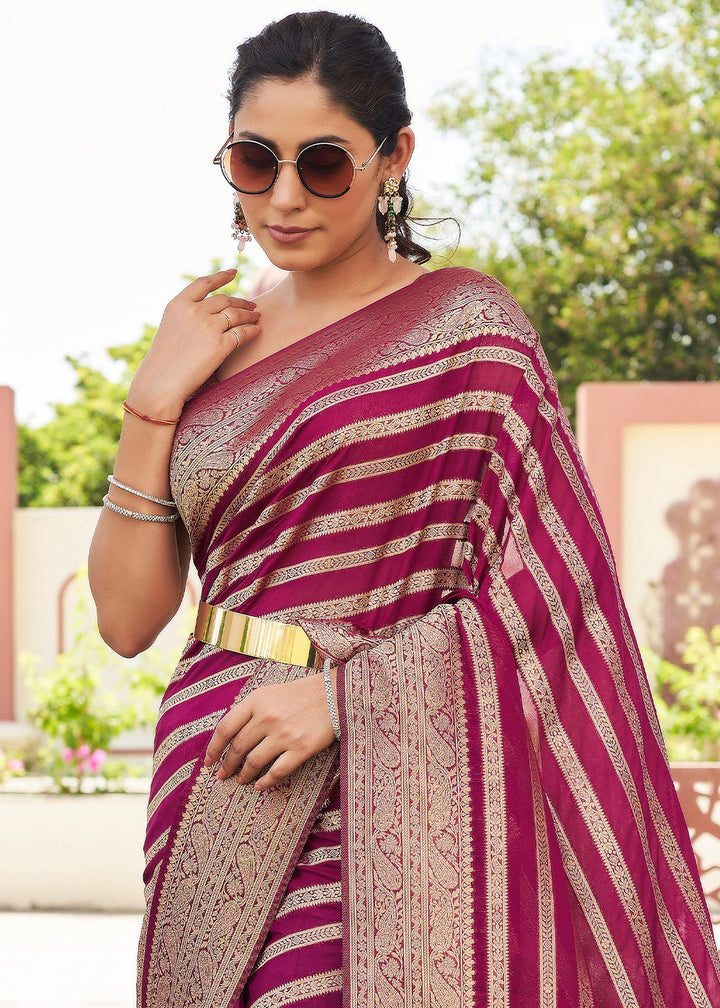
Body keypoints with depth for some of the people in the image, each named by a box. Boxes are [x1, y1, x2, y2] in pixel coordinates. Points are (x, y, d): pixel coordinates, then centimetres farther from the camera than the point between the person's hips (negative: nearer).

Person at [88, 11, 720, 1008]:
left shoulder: (463, 322, -3)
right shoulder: (214, 346, 11)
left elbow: (548, 582, -8)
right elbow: (127, 618, 8)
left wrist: (342, 692, -15)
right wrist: (154, 403, -1)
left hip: (378, 795, -4)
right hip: (217, 795, 4)